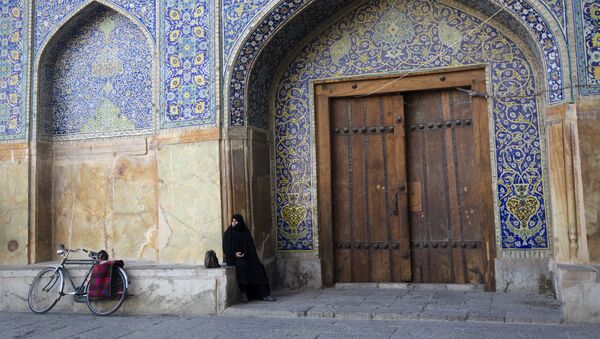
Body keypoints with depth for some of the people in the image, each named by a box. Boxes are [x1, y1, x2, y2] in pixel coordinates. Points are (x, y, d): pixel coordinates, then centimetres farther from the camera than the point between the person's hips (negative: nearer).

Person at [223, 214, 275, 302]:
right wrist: (234, 254, -16)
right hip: (234, 259, -3)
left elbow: (251, 247, 10)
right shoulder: (228, 234, 6)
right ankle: (244, 294, -28)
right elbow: (226, 249, 0)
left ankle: (265, 295, -22)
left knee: (259, 269, -22)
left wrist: (245, 253, -10)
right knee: (242, 267, -36)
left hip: (246, 258, 3)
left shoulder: (246, 232, 13)